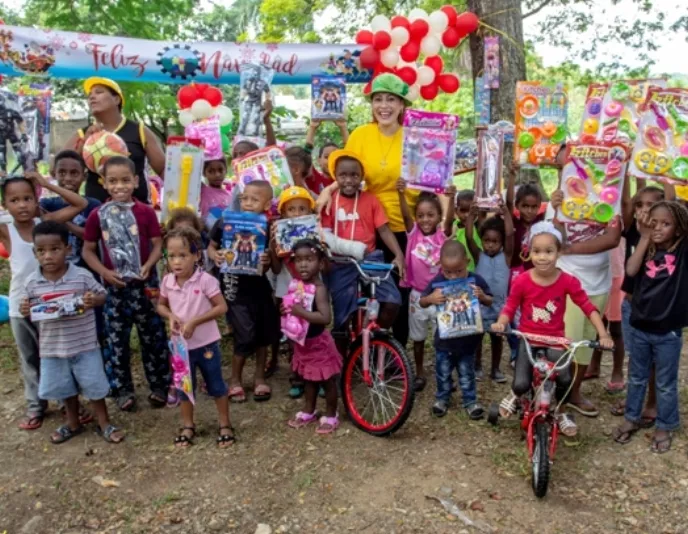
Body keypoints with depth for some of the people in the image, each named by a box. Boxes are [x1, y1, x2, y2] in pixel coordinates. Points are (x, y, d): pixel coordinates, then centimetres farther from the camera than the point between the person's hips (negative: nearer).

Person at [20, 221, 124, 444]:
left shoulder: (82, 276, -13)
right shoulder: (31, 282, -5)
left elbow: (102, 295, -4)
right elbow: (28, 308, 8)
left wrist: (94, 301, -26)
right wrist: (25, 311, -15)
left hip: (84, 345, -3)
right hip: (52, 348, 3)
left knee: (94, 386, 8)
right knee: (65, 389, 19)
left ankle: (104, 424, 27)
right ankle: (73, 423, 39)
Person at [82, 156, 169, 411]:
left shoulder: (146, 212, -5)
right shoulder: (97, 215, -4)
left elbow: (158, 245, -2)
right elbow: (88, 250, 2)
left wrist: (148, 265, -19)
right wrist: (105, 272, -13)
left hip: (144, 282, 0)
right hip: (113, 285, 1)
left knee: (153, 336, 9)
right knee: (116, 339, 9)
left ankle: (159, 385, 24)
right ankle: (123, 389, 24)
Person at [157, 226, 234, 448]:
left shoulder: (206, 280, -19)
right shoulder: (167, 282, -6)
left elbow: (221, 307, -17)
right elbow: (161, 306, 10)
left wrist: (194, 321, -24)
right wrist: (171, 317, -13)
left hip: (206, 344, -4)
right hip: (181, 345, 4)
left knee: (216, 386, 10)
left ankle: (225, 425, 27)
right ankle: (188, 426, 35)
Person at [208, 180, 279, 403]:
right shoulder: (226, 223, -8)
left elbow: (274, 266, -3)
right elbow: (211, 247, 6)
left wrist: (268, 261, -25)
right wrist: (215, 256, -16)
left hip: (258, 287, 3)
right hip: (234, 288, -2)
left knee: (264, 333, 11)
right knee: (246, 336, -6)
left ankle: (260, 377, 32)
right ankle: (235, 380, 17)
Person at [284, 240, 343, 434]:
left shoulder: (319, 289, -26)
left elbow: (325, 317, -37)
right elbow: (294, 310, 17)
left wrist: (301, 312, -37)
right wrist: (287, 310, -4)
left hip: (318, 342, -8)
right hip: (303, 342, 8)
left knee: (327, 380, 9)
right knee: (309, 379, 24)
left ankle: (331, 416, 25)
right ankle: (308, 412, 40)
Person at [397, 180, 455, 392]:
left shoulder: (442, 235, -5)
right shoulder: (413, 233, -4)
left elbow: (450, 218, -23)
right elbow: (405, 215, -20)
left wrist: (451, 198, -40)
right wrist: (401, 194, -37)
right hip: (418, 295, 1)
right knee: (418, 337, 15)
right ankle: (419, 372, 31)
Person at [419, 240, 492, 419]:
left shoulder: (475, 280, -11)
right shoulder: (437, 282, -12)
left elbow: (489, 302, 0)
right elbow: (421, 302, -5)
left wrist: (482, 296, -24)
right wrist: (431, 298, -28)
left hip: (467, 338, 0)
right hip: (444, 338, 1)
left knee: (467, 373, 15)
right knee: (443, 372, 16)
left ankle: (470, 400, 31)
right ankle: (442, 398, 36)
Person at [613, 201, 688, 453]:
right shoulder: (647, 250, 3)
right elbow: (631, 270, -15)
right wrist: (645, 237, -12)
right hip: (640, 327, 3)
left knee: (665, 383, 12)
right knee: (636, 378, 18)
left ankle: (664, 427, 29)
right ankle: (632, 418, 35)